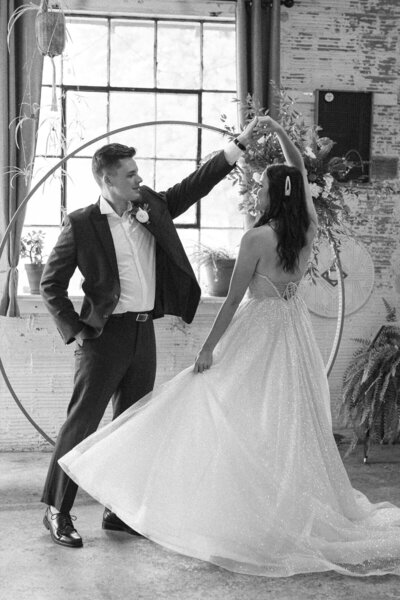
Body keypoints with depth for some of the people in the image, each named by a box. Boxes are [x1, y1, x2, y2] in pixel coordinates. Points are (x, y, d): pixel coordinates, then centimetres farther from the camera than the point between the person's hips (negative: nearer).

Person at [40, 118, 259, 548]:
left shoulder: (152, 207, 8)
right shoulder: (82, 224, -7)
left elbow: (196, 184, 12)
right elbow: (51, 284, -4)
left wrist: (240, 144, 6)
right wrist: (75, 331, -8)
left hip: (145, 332, 6)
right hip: (107, 335, -6)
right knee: (82, 421, -4)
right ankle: (56, 512, 6)